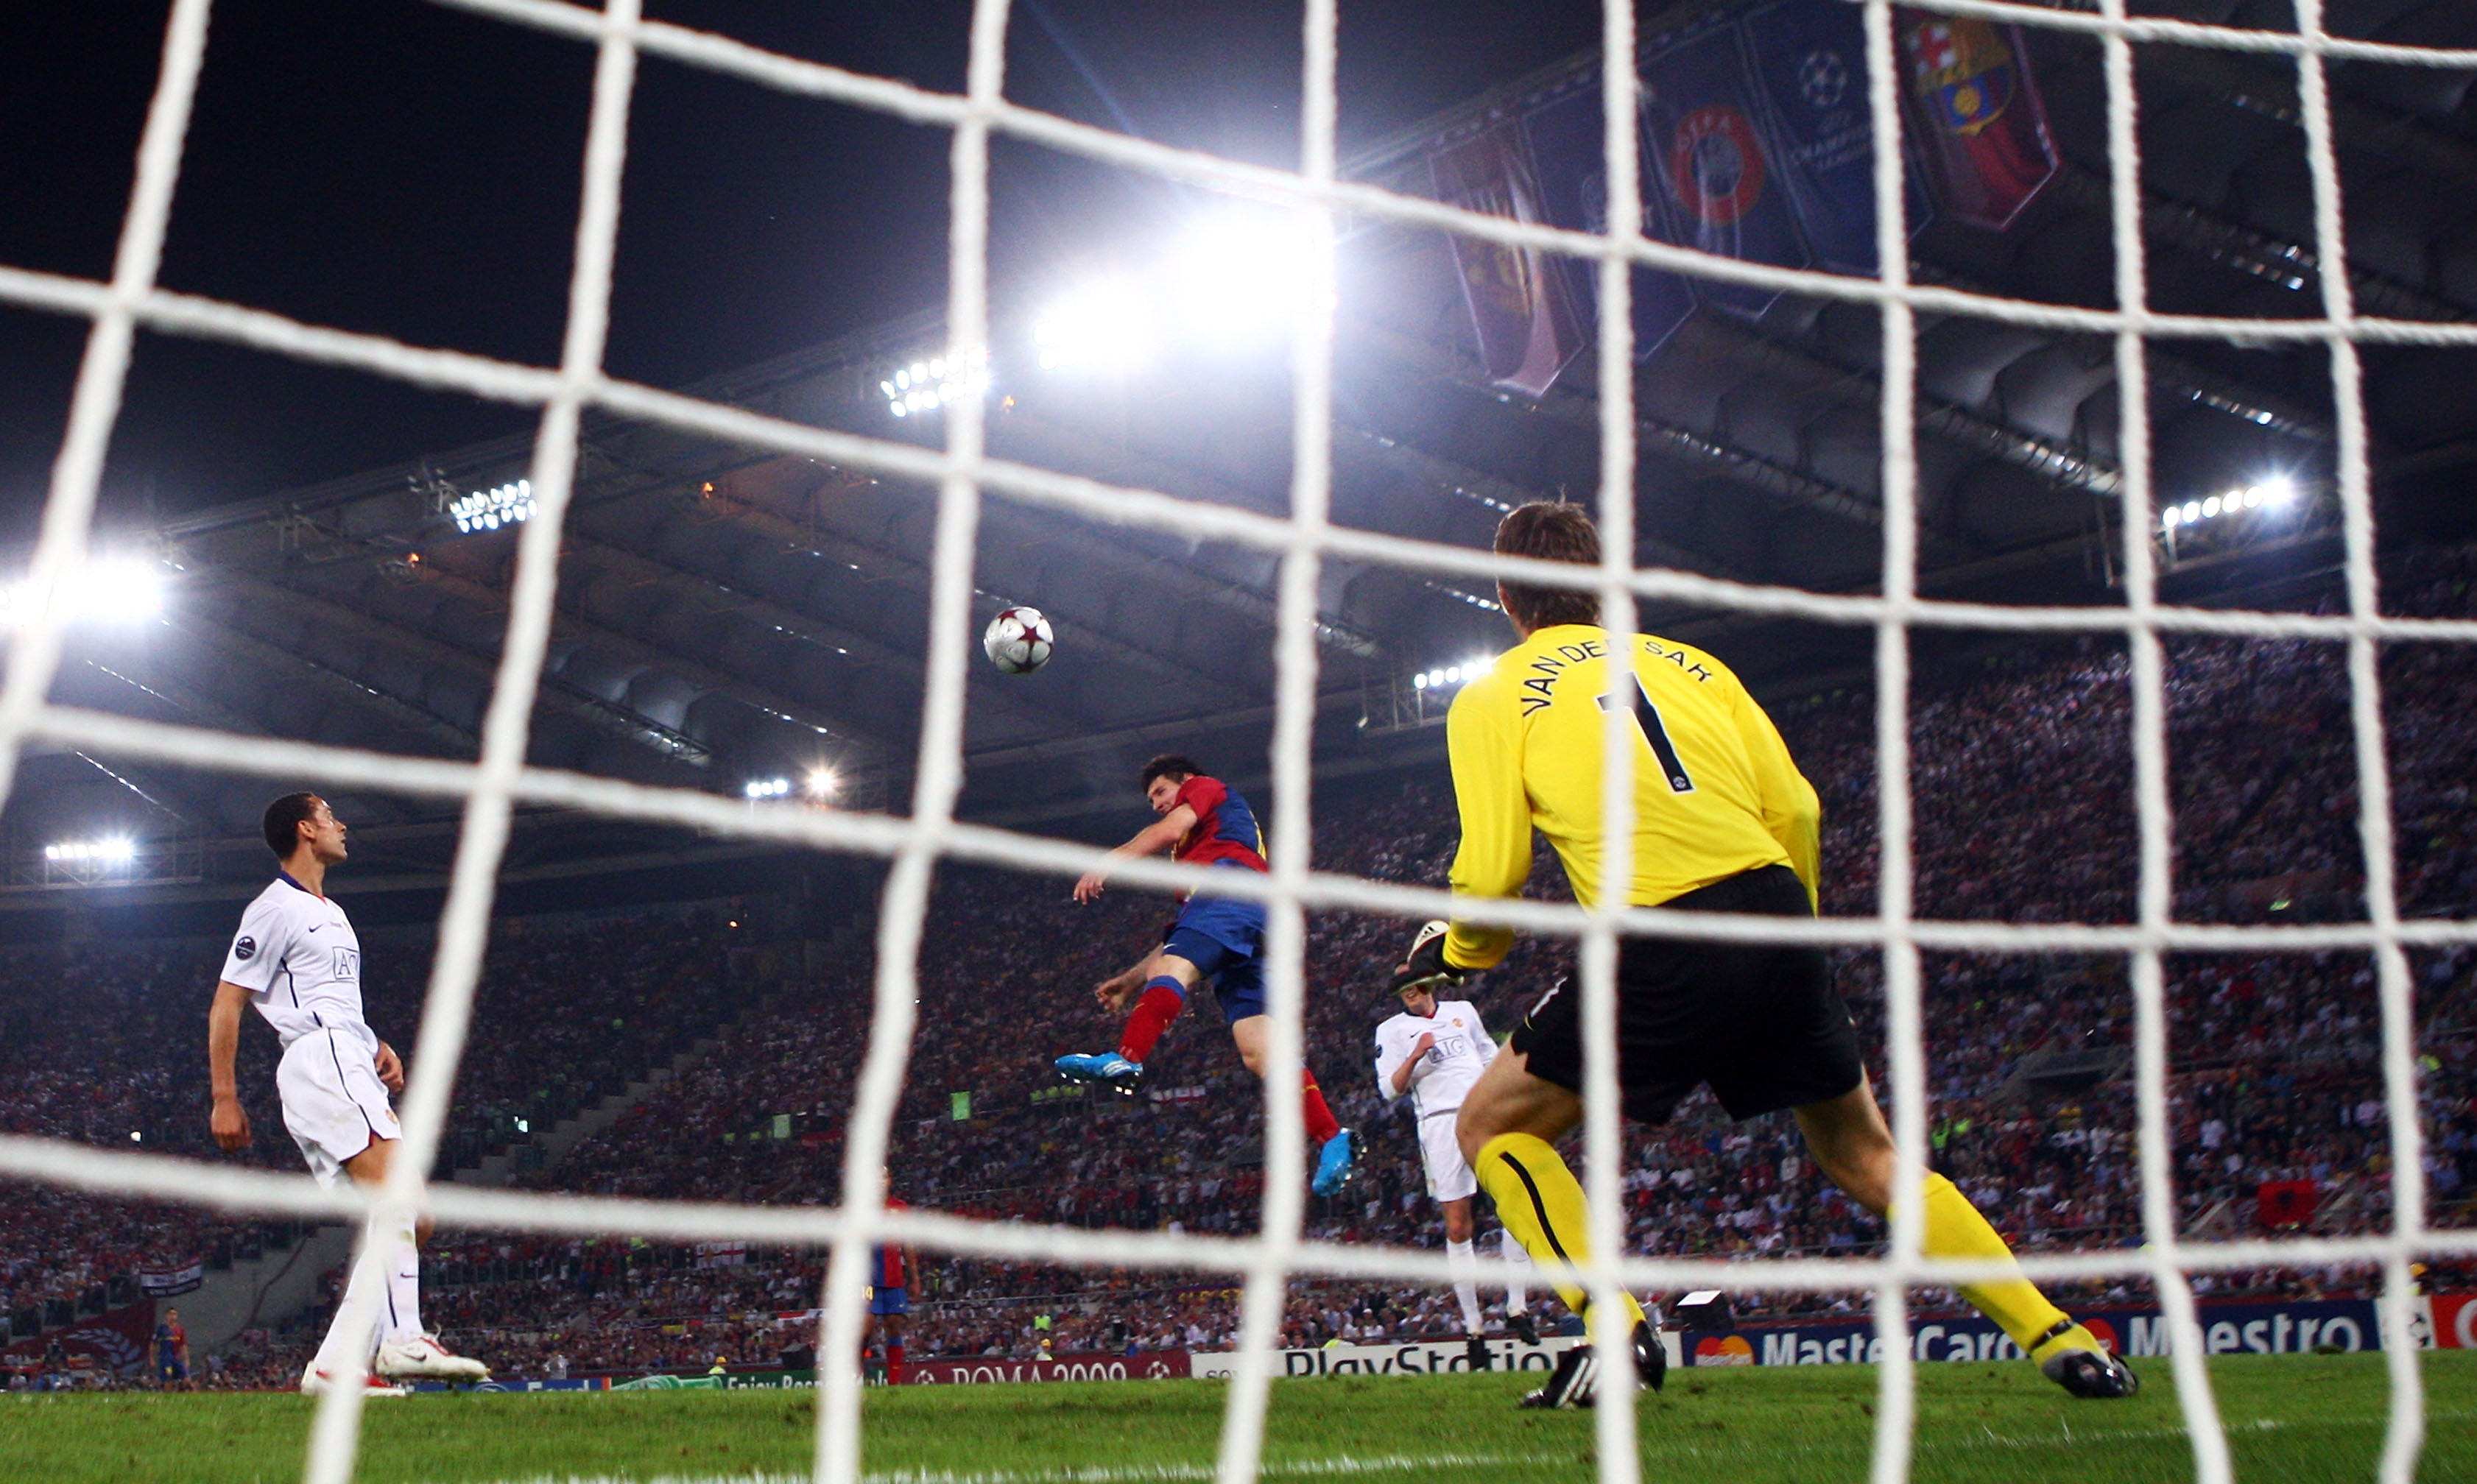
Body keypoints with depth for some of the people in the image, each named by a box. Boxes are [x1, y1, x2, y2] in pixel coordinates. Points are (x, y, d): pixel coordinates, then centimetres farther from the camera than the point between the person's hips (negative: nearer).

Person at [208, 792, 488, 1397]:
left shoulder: (333, 914, 28)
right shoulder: (276, 908, 0)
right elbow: (226, 1004, -4)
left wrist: (379, 1047, 15)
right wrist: (225, 1099, -11)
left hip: (354, 1069, 9)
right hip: (321, 1059, -9)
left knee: (410, 1221, 0)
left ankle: (333, 1364, -2)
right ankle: (404, 1341, -35)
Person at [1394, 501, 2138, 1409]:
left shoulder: (1491, 700, 9)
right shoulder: (1688, 663, 21)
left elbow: (1492, 875, 0)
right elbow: (1797, 809, 14)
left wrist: (1457, 953, 21)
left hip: (1664, 953, -5)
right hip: (1775, 915, 5)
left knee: (1492, 1126, 15)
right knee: (1866, 1156, 22)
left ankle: (1615, 1330, 1)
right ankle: (2058, 1339, 18)